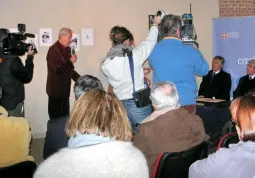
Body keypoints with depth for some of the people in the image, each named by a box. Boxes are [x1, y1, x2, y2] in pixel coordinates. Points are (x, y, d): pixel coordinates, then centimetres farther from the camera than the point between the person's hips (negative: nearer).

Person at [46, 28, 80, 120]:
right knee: (56, 117, 1)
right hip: (56, 89, -8)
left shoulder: (67, 49, 11)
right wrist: (70, 61, -14)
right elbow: (58, 69, -24)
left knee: (65, 116, 14)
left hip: (65, 89, 8)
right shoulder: (53, 50, -16)